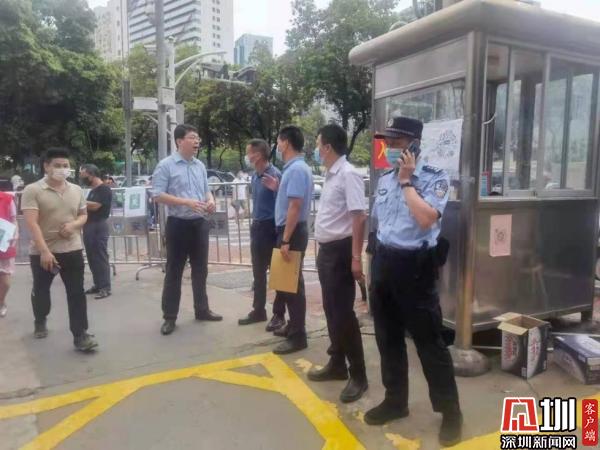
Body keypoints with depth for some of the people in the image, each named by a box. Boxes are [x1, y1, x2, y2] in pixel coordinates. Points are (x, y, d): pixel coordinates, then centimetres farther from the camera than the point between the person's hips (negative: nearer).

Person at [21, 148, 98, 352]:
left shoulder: (76, 190, 5)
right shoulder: (33, 190, -10)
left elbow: (83, 215, 15)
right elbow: (32, 224, -18)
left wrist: (73, 225, -9)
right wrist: (44, 251, -26)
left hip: (72, 250, 3)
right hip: (42, 252, -2)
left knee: (77, 293, -3)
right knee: (41, 290, 17)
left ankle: (80, 335, 0)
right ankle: (40, 322, 44)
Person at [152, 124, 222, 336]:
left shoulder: (200, 166, 11)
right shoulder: (165, 165, -7)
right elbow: (158, 195, -13)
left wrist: (211, 201, -5)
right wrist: (186, 202, -22)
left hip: (200, 223, 6)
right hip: (178, 224, -6)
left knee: (200, 269, 13)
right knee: (174, 271, 2)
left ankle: (202, 309, 27)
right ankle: (169, 317, 12)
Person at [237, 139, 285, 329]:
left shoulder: (274, 174, -15)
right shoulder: (255, 176, 11)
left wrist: (276, 189, -37)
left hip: (271, 228, -8)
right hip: (257, 227, 9)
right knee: (258, 273, 16)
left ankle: (279, 314, 13)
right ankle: (258, 310, 28)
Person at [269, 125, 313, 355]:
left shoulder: (297, 169, -18)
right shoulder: (293, 167, 13)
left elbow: (295, 206, -23)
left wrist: (286, 241, -24)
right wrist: (277, 188, 16)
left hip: (292, 232, -10)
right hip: (288, 230, 10)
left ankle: (298, 336, 7)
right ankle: (294, 325, 31)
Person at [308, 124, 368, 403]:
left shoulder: (348, 174, -16)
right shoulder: (330, 175, 12)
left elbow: (359, 217, -22)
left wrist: (356, 258, -25)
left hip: (340, 251, -10)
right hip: (326, 250, 10)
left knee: (343, 313, -4)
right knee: (331, 310, 16)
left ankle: (358, 376, 9)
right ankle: (337, 364, 30)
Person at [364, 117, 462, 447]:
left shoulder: (435, 179, -9)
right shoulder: (384, 180, 11)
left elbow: (425, 219, -25)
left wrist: (407, 181, -15)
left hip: (414, 265, -6)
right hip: (384, 263, 7)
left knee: (429, 342, 2)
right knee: (388, 338, 15)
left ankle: (450, 411, 20)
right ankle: (395, 400, 32)